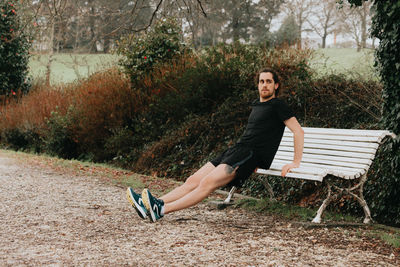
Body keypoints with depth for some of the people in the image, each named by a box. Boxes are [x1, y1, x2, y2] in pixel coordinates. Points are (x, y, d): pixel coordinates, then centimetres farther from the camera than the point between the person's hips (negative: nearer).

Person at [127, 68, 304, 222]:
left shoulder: (277, 106, 0)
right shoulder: (256, 106, 23)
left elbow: (298, 131, -6)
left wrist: (296, 162, -10)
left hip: (251, 154, -9)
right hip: (236, 151, 9)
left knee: (208, 182, -24)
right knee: (193, 180, -6)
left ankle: (161, 210, -36)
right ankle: (155, 203, -15)